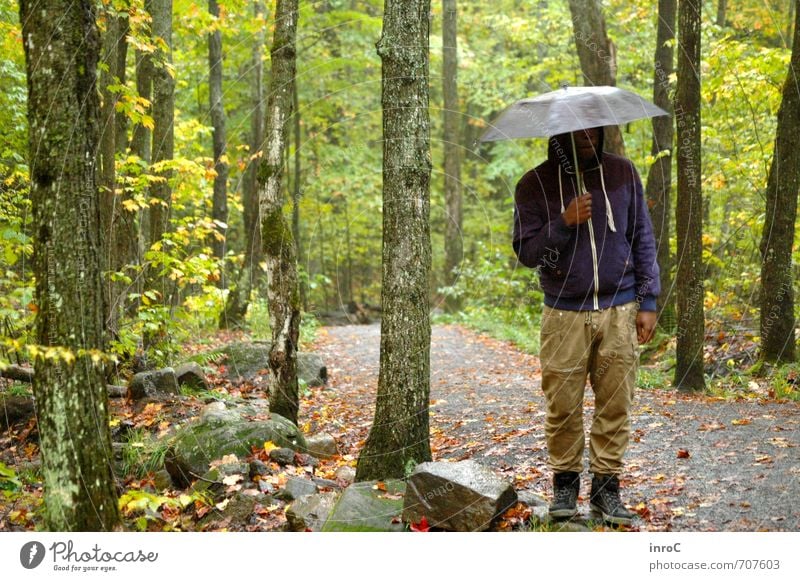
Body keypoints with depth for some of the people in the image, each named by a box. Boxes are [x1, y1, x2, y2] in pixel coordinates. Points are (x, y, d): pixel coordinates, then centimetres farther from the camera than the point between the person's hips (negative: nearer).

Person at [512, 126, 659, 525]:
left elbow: (643, 239, 10)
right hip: (565, 314, -1)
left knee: (615, 405, 2)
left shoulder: (622, 173, 6)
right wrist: (564, 223, -19)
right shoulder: (535, 185, 0)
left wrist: (648, 302, 5)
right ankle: (565, 484, 15)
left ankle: (606, 488, 12)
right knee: (563, 406, -1)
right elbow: (526, 252, -3)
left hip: (619, 312, 2)